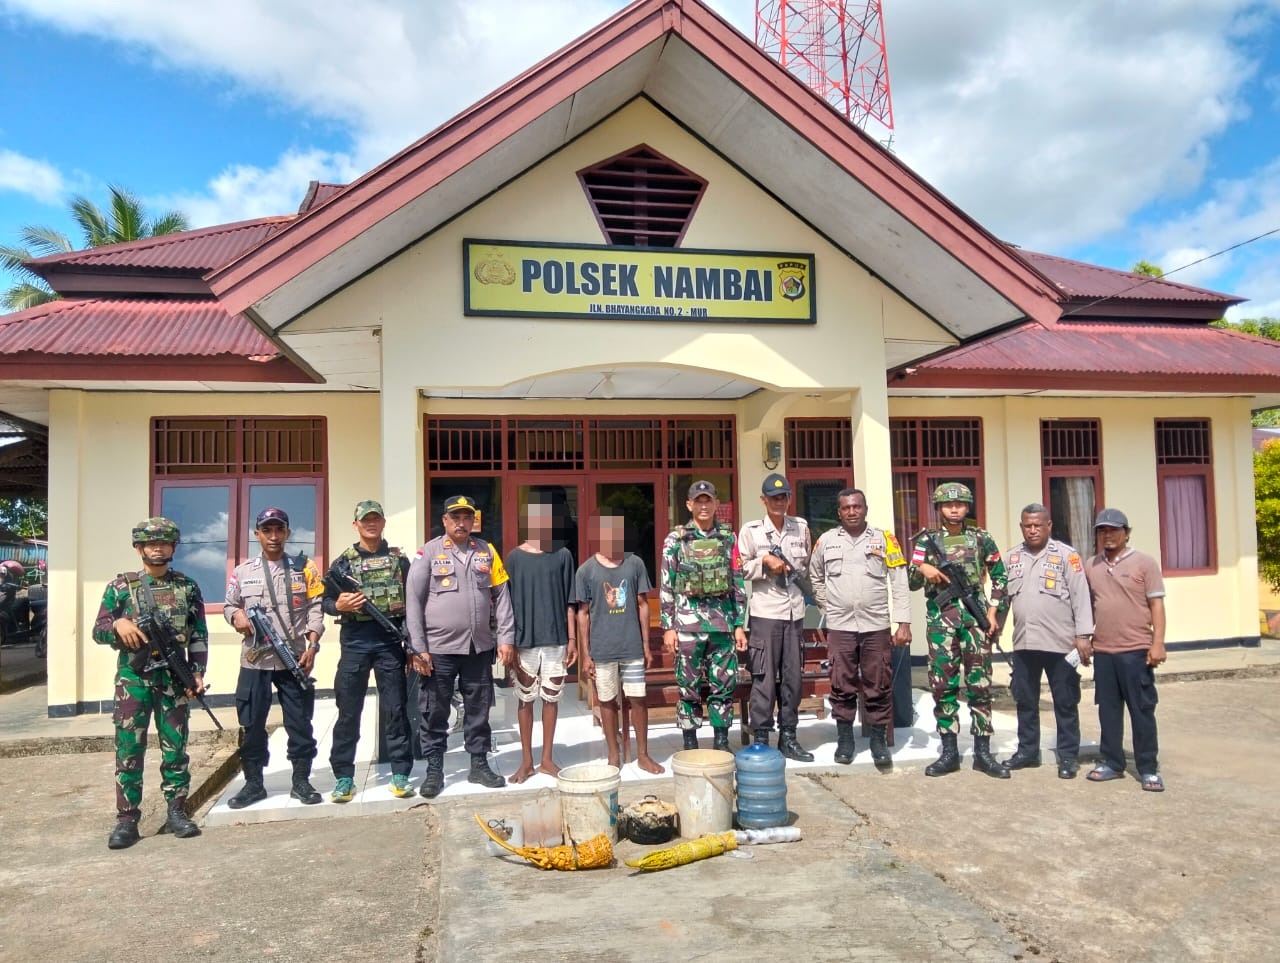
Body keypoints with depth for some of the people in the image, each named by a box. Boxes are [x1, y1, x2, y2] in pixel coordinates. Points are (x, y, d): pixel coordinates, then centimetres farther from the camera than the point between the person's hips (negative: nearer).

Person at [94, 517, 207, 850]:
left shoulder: (188, 587, 5)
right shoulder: (120, 586, 2)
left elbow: (199, 635, 6)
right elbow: (98, 631, 3)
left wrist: (197, 672, -3)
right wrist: (118, 624, -18)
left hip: (174, 678, 1)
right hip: (133, 679, -1)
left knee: (175, 748, 6)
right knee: (128, 750, 1)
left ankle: (177, 812, 16)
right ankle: (126, 819, 9)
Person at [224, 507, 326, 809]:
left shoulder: (304, 567, 4)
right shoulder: (242, 571, 8)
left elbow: (316, 608, 1)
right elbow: (229, 605, 15)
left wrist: (312, 644, -9)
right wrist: (236, 615, -8)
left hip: (295, 659, -1)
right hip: (254, 660, 1)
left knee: (300, 722, 3)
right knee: (252, 724, 7)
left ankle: (301, 781, 15)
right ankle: (253, 783, 21)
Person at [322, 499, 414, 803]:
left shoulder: (399, 560, 7)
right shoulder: (343, 563, 4)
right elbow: (326, 601, 5)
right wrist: (338, 605, -19)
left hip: (390, 640, 0)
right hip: (355, 642, 0)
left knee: (395, 709, 3)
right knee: (348, 711, 4)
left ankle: (400, 773, 11)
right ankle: (344, 776, 13)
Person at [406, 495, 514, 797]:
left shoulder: (487, 552, 7)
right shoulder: (428, 553, -3)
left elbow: (502, 597, 7)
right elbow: (414, 602, -5)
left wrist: (506, 638, 1)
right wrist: (417, 648, -10)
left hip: (480, 648, 3)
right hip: (438, 649, -3)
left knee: (478, 712, 12)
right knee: (434, 714, 6)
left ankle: (479, 765, 25)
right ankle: (434, 771, 19)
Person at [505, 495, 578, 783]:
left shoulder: (562, 555, 1)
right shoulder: (515, 557, 0)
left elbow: (569, 601, 3)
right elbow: (508, 602, 1)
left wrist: (572, 639, 1)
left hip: (556, 639, 0)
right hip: (525, 640, 0)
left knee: (551, 698, 8)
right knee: (525, 700, 7)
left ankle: (547, 759, 21)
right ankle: (526, 761, 19)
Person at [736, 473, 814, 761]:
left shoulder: (801, 527, 9)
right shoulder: (750, 530, -2)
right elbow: (739, 571, -4)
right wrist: (765, 561, -15)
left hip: (795, 612, 4)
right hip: (765, 612, -4)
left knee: (793, 676, 8)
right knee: (764, 678, -2)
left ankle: (788, 736, 19)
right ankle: (760, 739, 7)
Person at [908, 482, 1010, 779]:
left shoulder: (980, 538, 6)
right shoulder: (927, 540, 5)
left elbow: (1000, 577, 12)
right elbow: (911, 582, 4)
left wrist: (993, 610, 2)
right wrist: (922, 568, -17)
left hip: (975, 617, 0)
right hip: (941, 620, 0)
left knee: (980, 685, 2)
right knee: (943, 685, 1)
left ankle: (983, 752, 11)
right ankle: (949, 752, 10)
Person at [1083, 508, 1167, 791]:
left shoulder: (1144, 562, -2)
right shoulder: (1091, 566, 11)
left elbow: (1157, 605, -5)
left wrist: (1158, 643, -11)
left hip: (1136, 651, -4)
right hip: (1102, 651, 4)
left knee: (1142, 710, 2)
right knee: (1108, 710, 11)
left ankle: (1148, 769, 11)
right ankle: (1112, 763, 21)